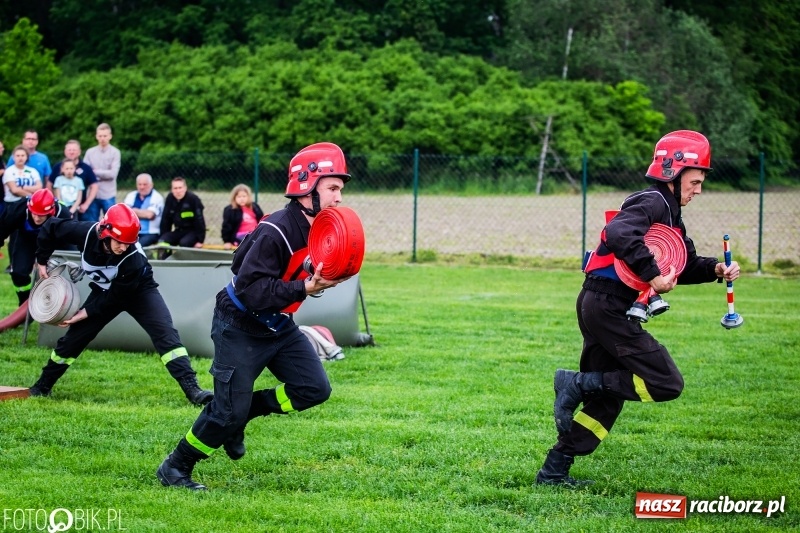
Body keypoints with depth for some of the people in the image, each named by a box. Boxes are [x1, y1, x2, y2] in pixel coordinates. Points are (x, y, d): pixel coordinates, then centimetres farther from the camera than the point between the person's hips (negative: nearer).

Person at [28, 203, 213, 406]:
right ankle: (42, 386, 21)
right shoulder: (86, 233, -30)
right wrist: (42, 262, -6)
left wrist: (86, 313, -24)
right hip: (104, 291, 3)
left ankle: (191, 388, -25)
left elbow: (116, 297, -25)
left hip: (138, 291, -3)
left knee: (165, 333, -22)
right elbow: (51, 227, -13)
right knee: (74, 336, 2)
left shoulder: (134, 260, -37)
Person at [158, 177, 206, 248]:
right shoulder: (170, 199, -2)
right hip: (179, 231, 5)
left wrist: (200, 241, -20)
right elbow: (165, 220, 4)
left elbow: (199, 221, -18)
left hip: (193, 231, -5)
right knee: (162, 242, -18)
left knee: (184, 243, -34)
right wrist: (163, 238, -1)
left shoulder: (193, 199, -18)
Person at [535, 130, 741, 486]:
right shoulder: (653, 202, -10)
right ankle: (580, 383, -10)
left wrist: (716, 269, 8)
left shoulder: (668, 212, 21)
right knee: (666, 384, -11)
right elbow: (620, 233, -29)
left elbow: (682, 266, 25)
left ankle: (554, 471, 15)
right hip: (608, 306, -11)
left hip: (600, 307, 11)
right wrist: (653, 275, -27)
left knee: (607, 398, 14)